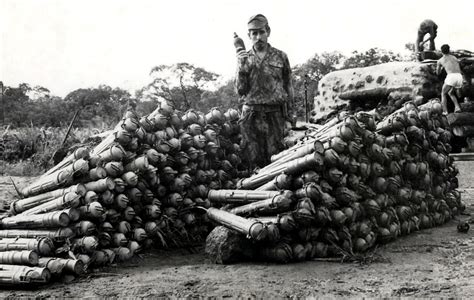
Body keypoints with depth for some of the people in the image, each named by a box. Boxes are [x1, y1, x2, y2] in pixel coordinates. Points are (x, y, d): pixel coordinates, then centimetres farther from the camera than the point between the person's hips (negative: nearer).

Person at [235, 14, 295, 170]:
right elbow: (240, 91, 2)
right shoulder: (244, 59, 7)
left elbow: (288, 86, 10)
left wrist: (290, 113, 7)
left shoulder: (281, 57, 6)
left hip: (275, 113, -1)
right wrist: (242, 69, -12)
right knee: (253, 158, 0)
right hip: (251, 114, 1)